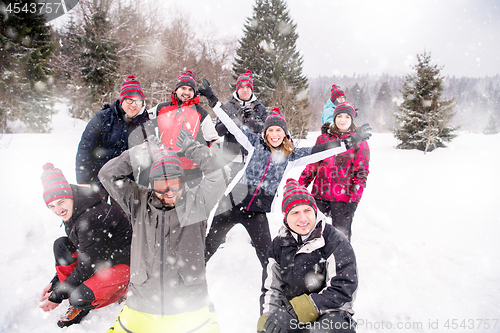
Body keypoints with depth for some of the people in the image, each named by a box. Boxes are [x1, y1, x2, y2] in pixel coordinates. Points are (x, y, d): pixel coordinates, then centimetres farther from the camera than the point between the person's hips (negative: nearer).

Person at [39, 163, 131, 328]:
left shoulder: (92, 219, -31)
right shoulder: (71, 213, -1)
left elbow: (86, 268, -23)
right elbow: (75, 248, 12)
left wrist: (57, 297, -11)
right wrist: (54, 283, 9)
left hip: (125, 263, -9)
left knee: (79, 299, -25)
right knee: (60, 244, -2)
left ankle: (120, 289, 6)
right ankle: (77, 295, 4)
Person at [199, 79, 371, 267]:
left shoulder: (290, 155, 2)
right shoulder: (256, 143, -1)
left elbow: (318, 152, -2)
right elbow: (233, 127, -3)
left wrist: (349, 143, -8)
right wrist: (213, 101, -7)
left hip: (258, 211, 1)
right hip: (233, 202, 0)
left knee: (266, 254, 6)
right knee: (210, 244, 11)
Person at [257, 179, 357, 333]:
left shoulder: (335, 242, -9)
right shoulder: (278, 245, 4)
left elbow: (343, 290, -15)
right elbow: (270, 289, 8)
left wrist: (295, 311, -22)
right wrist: (267, 318, -13)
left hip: (329, 312, -3)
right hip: (290, 314, 3)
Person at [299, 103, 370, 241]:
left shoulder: (359, 142, 4)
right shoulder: (323, 139, 12)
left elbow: (362, 170, 0)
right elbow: (312, 165, 15)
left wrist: (355, 192, -13)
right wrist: (300, 185, 8)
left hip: (345, 196, -3)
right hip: (320, 193, 3)